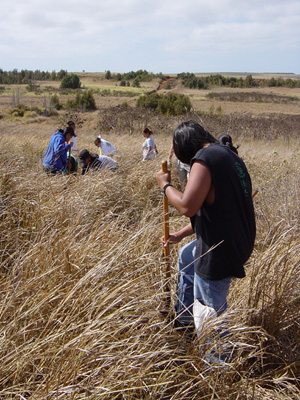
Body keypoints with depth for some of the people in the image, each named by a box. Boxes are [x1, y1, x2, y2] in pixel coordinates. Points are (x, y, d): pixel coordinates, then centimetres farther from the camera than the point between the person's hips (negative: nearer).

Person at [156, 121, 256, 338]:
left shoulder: (205, 158, -19)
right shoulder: (228, 154, 11)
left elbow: (187, 207, -27)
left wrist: (165, 185, -7)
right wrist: (180, 234, 20)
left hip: (221, 250, -11)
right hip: (238, 239, 11)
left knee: (209, 314, 5)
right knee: (187, 255, 34)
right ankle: (183, 316, 50)